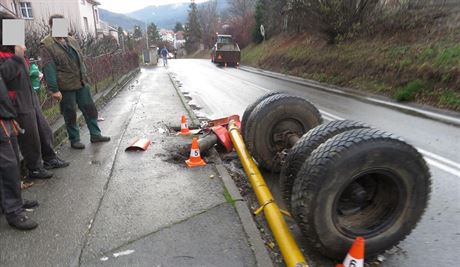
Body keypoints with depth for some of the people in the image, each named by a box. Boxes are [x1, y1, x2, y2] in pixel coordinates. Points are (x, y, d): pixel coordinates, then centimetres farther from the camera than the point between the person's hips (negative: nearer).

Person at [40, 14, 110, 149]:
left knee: (90, 108, 9)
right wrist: (54, 90, -19)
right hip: (66, 86, -6)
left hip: (82, 84, 6)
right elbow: (48, 69, -14)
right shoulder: (46, 45, -8)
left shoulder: (71, 40, 12)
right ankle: (74, 140, 18)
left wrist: (85, 79, 15)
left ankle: (95, 135, 20)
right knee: (70, 114, 5)